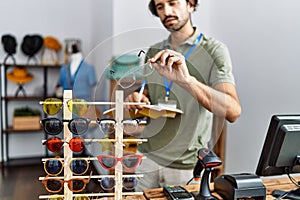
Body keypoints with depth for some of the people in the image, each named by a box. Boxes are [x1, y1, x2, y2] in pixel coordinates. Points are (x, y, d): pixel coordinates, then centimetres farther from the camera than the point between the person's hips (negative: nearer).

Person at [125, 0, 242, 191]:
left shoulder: (214, 50, -10)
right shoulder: (153, 53, 6)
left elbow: (233, 111, -24)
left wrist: (186, 80, -38)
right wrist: (138, 101, -8)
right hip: (147, 158, 4)